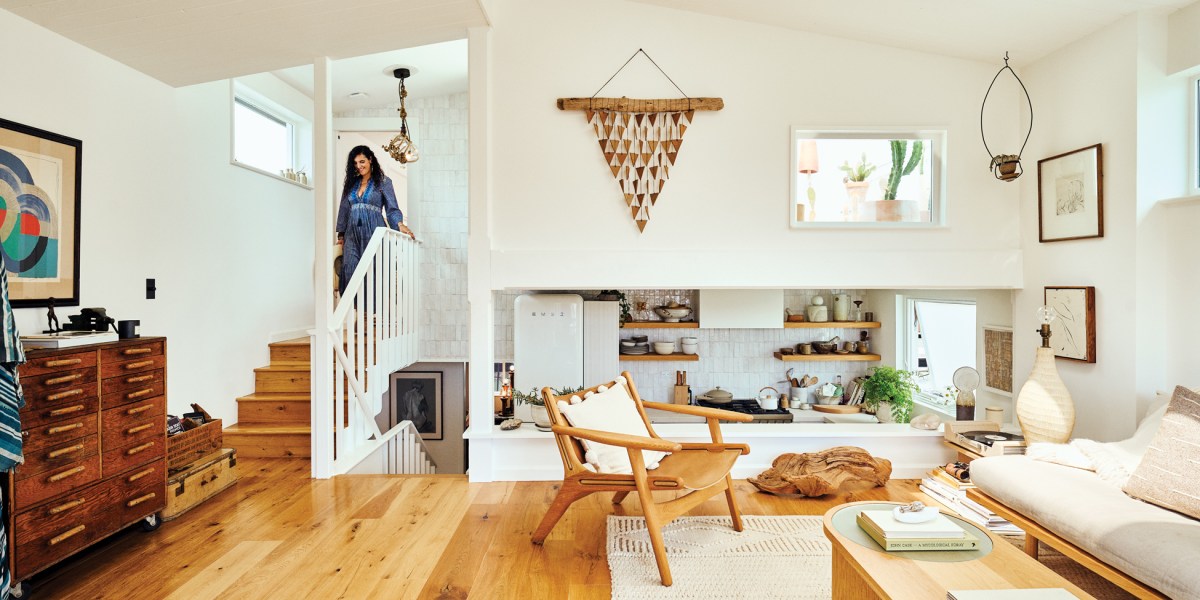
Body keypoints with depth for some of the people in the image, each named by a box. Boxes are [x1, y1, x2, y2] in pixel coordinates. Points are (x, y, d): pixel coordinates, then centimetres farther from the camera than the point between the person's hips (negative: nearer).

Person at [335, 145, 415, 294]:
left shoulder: (383, 182, 6)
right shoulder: (351, 183, 19)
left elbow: (392, 208, -1)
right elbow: (344, 210, 20)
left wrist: (400, 224, -20)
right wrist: (341, 235, 14)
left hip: (373, 232, -4)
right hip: (352, 234, 4)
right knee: (350, 270, -7)